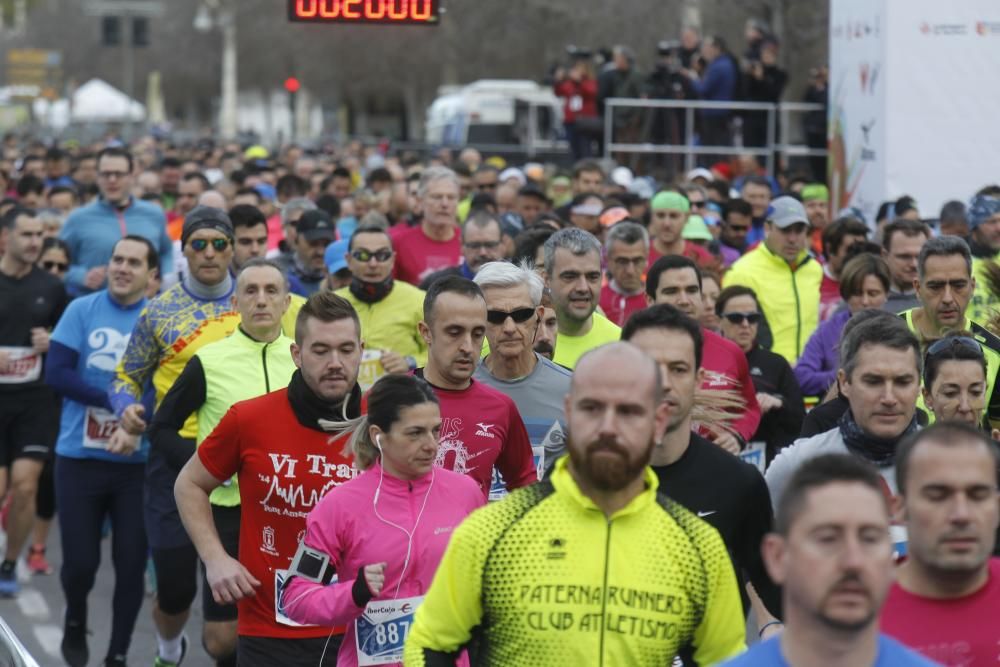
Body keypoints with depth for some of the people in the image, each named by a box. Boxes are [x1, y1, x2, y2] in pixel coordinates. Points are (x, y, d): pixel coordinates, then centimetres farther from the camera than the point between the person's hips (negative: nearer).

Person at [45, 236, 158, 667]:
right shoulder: (82, 311, -2)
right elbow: (56, 374, -9)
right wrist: (114, 399, -19)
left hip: (138, 462, 0)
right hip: (80, 457, 0)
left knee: (131, 562, 3)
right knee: (80, 560, 2)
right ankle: (75, 625, 34)